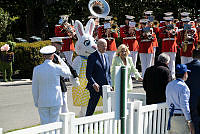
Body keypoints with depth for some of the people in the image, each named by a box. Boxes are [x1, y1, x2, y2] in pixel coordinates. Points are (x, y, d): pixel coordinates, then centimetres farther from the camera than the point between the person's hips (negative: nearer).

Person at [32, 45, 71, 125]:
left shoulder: (37, 69, -3)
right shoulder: (57, 68, -9)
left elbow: (35, 88, 2)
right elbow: (68, 73, 13)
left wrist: (36, 102, 12)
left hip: (42, 102, 1)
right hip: (55, 101, -1)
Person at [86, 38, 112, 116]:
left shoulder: (106, 56, 13)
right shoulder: (92, 57, -8)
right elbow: (88, 74, -12)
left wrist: (109, 84, 9)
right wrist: (93, 84, -23)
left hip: (106, 86, 6)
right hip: (96, 86, -6)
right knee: (92, 105, 1)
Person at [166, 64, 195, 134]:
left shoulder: (169, 85, 10)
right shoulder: (183, 87, -14)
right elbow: (184, 105, -19)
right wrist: (190, 121, -17)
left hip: (171, 117, 8)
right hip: (182, 118, -8)